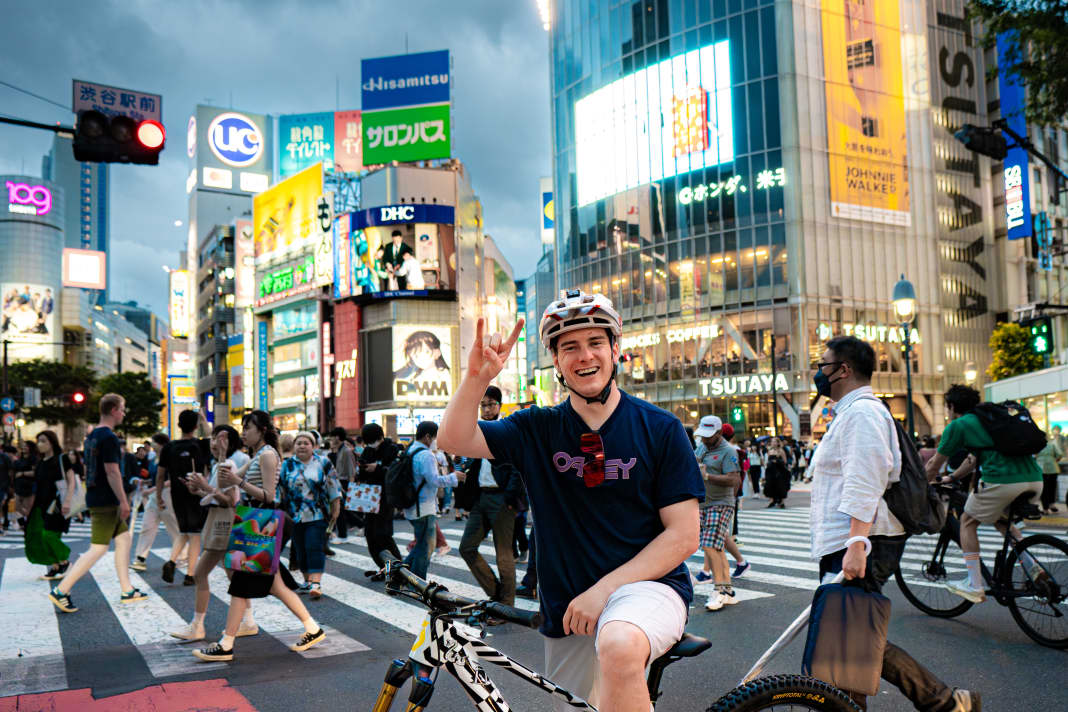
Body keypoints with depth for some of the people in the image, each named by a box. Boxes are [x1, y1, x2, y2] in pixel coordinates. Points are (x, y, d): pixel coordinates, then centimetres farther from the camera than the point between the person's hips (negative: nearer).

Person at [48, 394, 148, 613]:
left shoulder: (92, 435, 13)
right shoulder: (109, 437, -17)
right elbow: (112, 472, -21)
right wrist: (124, 501, -17)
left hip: (95, 498, 10)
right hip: (106, 502, -10)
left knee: (124, 538, 14)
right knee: (99, 548, -7)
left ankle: (127, 591, 18)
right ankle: (60, 590, -6)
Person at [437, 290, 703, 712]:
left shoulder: (660, 428, -5)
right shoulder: (538, 430, 3)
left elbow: (684, 535, -8)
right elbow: (454, 440, -6)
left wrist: (603, 589, -16)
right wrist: (478, 375, -22)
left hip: (646, 585, -4)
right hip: (568, 613, 4)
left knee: (618, 646, -37)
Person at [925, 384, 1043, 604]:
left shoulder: (957, 426, 8)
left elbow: (934, 466, 15)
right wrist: (952, 477, 55)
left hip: (1002, 481, -7)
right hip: (1035, 479, 8)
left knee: (968, 521, 13)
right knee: (998, 517, 31)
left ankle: (974, 586, 9)